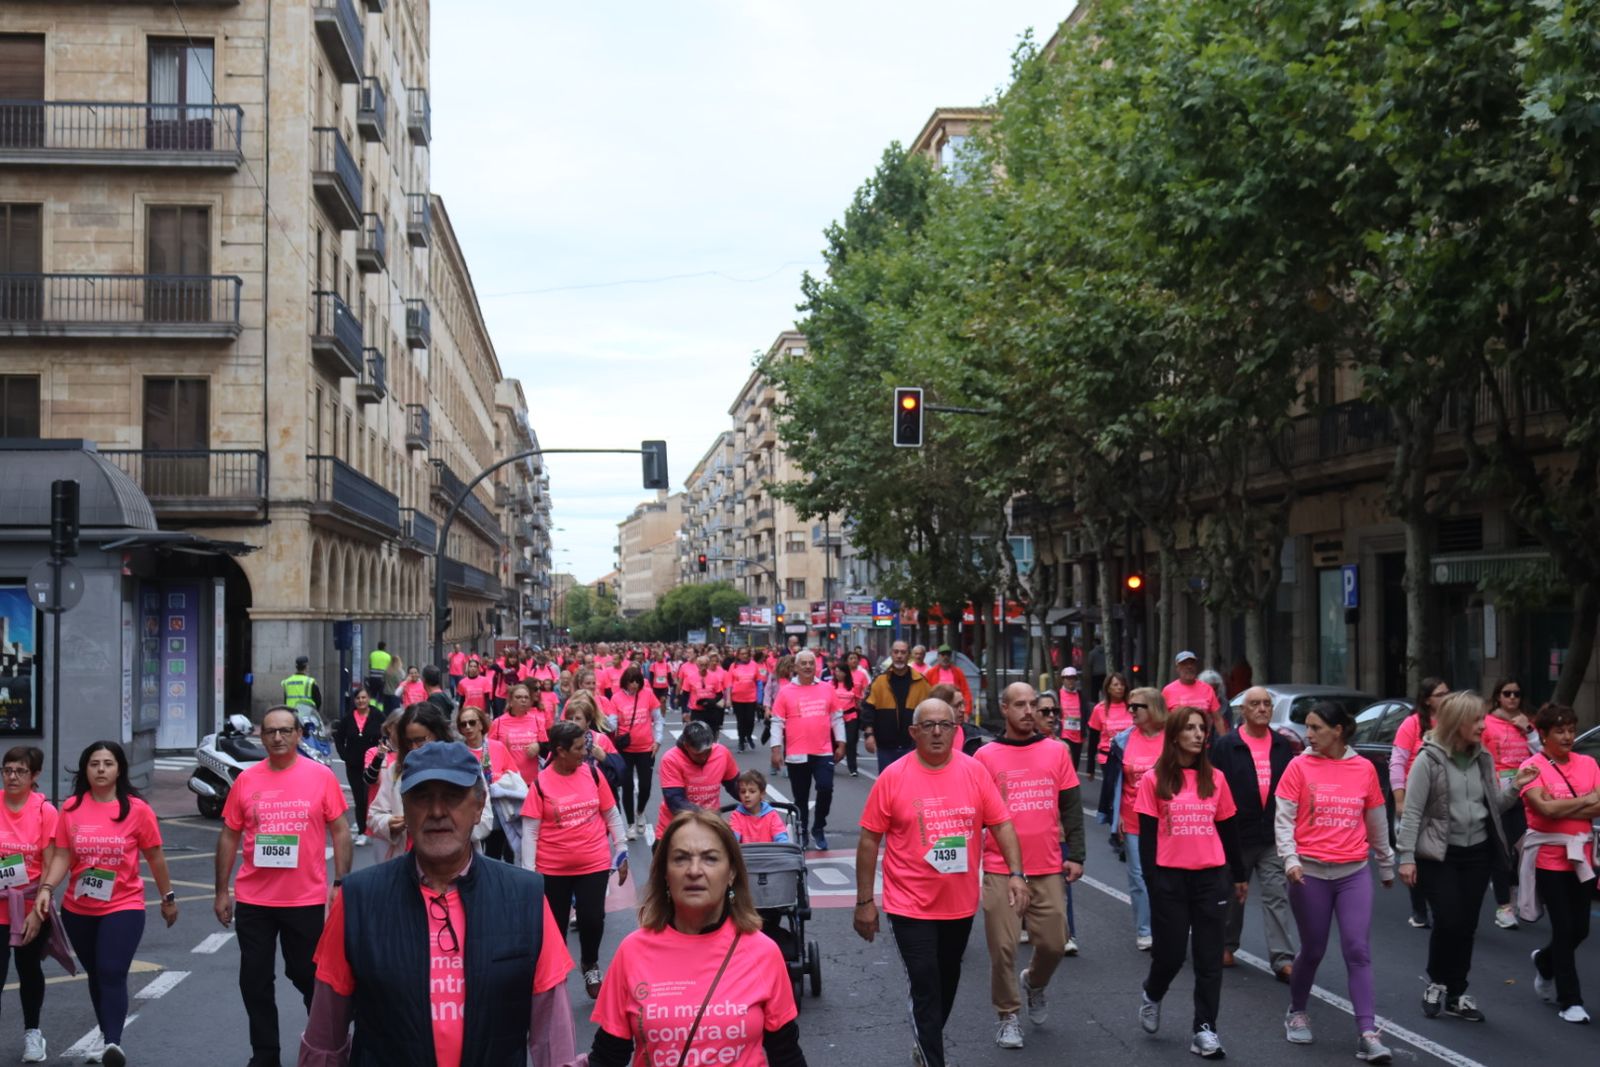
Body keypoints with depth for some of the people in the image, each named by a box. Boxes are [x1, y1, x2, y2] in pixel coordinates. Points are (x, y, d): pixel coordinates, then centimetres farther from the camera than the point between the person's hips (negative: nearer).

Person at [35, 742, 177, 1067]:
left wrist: (168, 898, 8)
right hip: (78, 909, 4)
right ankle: (106, 1032, 36)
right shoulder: (71, 808, -2)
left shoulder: (137, 809, -8)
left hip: (124, 907, -4)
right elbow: (62, 856, -1)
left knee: (112, 974, -17)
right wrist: (46, 887, -18)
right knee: (95, 974, 18)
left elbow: (154, 856, 1)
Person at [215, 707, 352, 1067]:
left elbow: (340, 831, -1)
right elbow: (229, 836, 7)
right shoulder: (246, 779, 1)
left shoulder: (321, 776, -4)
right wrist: (221, 892, 6)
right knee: (255, 982, 9)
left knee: (309, 977, 10)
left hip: (307, 900, -2)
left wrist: (341, 883, -7)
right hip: (253, 901, 2)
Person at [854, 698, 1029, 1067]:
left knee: (947, 982, 21)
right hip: (911, 906, -4)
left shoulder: (974, 771, -4)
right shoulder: (893, 777, -11)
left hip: (961, 903, 4)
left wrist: (1015, 873, -14)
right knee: (926, 989, -5)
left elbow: (1002, 825, -1)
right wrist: (864, 901, -7)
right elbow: (869, 840, -7)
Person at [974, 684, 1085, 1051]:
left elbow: (1071, 807, 7)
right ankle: (1009, 1017, 18)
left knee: (1053, 943, 5)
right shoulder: (986, 755, -1)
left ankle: (1033, 983, 37)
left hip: (1048, 869, 2)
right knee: (1003, 948, 1)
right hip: (1001, 870, -2)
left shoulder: (1056, 751, 4)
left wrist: (1076, 855, 1)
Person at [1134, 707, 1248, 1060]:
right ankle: (1151, 994, 34)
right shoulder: (1154, 780, -2)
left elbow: (1227, 830, 12)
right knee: (1170, 952, 3)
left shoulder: (1215, 778, 6)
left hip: (1211, 877, 3)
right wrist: (1151, 880, -9)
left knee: (1209, 957, 2)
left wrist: (1239, 875, 15)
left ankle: (1205, 1029, 10)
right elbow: (1147, 835, -3)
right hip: (1170, 877, -2)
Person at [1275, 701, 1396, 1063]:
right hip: (1310, 872, -1)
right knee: (1313, 949, 8)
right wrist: (1290, 859, -20)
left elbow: (1377, 822, 13)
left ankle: (1368, 1034, -5)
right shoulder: (1299, 767, -3)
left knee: (1358, 951, -5)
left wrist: (1387, 866, 21)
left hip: (1354, 873, 1)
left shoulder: (1364, 768, 2)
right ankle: (1297, 1012, 31)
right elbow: (1283, 818, -5)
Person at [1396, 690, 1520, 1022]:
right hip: (1438, 855, -5)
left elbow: (1493, 806, 11)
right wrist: (1407, 856, -16)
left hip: (1477, 853, 5)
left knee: (1467, 926, 7)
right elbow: (1412, 812, -12)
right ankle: (1437, 983, 13)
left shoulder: (1483, 759, 7)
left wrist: (1515, 787, -7)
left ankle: (1457, 994, 18)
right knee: (1448, 922, -10)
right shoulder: (1429, 760, -11)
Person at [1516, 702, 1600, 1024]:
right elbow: (1546, 809, -21)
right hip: (1550, 859, -5)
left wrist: (1561, 807, -17)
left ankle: (1544, 962, 40)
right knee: (1565, 929, -3)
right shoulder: (1532, 767, -8)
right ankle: (1569, 1001, 7)